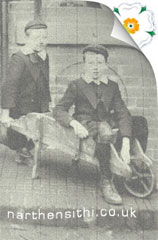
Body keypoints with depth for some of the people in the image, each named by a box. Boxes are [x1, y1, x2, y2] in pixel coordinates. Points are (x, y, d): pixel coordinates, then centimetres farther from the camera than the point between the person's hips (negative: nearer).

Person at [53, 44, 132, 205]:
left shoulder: (112, 86, 11)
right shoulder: (76, 85, 5)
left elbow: (122, 114, 0)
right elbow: (58, 110, -1)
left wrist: (125, 145, -17)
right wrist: (74, 123, -25)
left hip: (105, 124, 3)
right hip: (84, 125, -3)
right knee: (105, 133, -37)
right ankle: (106, 182, -32)